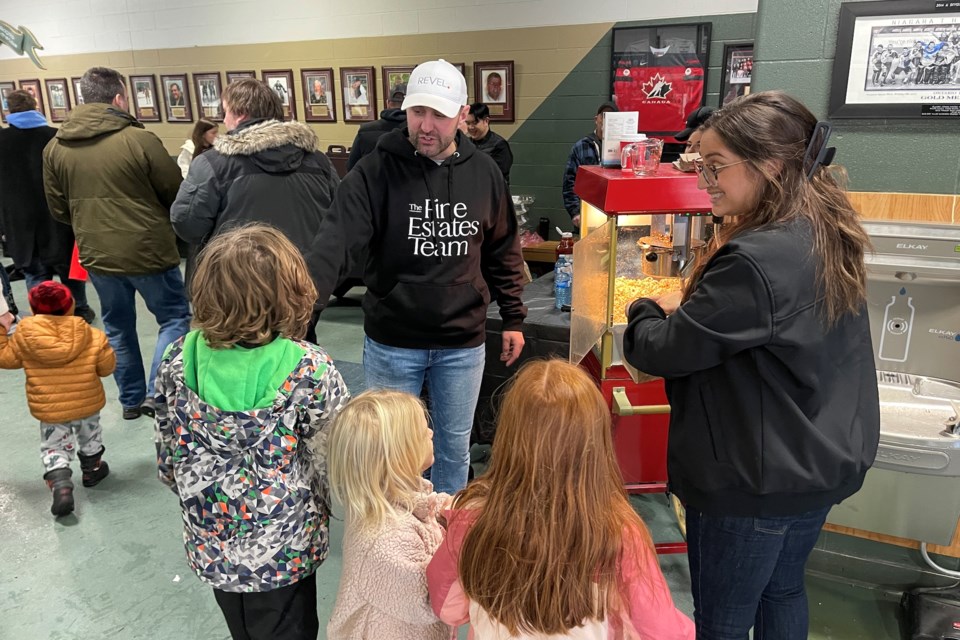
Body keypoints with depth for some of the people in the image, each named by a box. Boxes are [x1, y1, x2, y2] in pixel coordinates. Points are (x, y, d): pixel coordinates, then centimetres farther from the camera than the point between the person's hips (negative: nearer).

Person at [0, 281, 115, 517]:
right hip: (87, 402, 1)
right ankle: (92, 469, 46)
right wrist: (102, 345, 14)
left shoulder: (24, 337, -12)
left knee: (54, 449, 12)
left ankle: (61, 487, -7)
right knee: (89, 436, 27)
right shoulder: (90, 336, -13)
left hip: (50, 410, -1)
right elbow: (107, 365, -5)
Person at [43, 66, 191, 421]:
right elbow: (176, 193, -8)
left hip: (96, 255, 6)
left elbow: (58, 208, 8)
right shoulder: (139, 139, -16)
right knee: (174, 318, 11)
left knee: (117, 327, 19)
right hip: (147, 251, -5)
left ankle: (131, 400, 29)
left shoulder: (55, 147, 1)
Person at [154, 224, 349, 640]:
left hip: (210, 543, 4)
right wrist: (318, 510, 6)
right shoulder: (309, 371, -27)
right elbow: (331, 464, -16)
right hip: (282, 552, -3)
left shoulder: (179, 359, -15)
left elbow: (168, 458, -3)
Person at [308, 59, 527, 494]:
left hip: (463, 343, 3)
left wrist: (513, 318, 9)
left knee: (455, 446, 19)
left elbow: (503, 251, 8)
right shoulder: (375, 172, -12)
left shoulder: (484, 173, -2)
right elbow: (335, 243, -23)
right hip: (391, 343, -2)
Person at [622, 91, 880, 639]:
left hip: (752, 481, -9)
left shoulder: (755, 260, -29)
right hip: (820, 466, 9)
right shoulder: (832, 239, 1)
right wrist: (691, 311, 4)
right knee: (783, 591, 27)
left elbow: (661, 351, -22)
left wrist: (650, 309, -1)